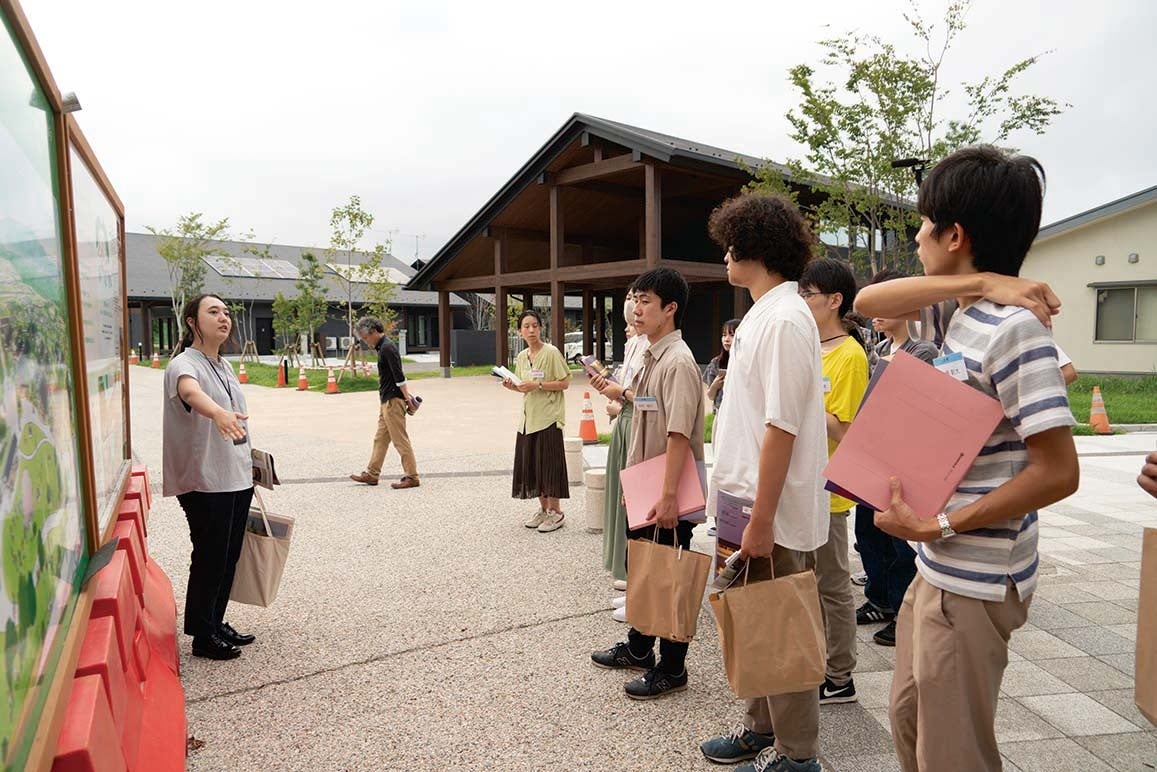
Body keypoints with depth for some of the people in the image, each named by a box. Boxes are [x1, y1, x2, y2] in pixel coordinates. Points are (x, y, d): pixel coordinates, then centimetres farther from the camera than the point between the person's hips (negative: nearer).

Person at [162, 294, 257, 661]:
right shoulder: (184, 364, -14)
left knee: (229, 556, 15)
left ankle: (217, 624, 31)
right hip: (204, 481, -8)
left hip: (237, 478, 8)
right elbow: (191, 391, -39)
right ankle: (203, 637, 17)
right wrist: (218, 412, -60)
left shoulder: (225, 366, 12)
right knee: (210, 558, 2)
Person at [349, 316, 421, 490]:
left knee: (400, 440, -5)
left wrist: (407, 398, -20)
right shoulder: (383, 347, 16)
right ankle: (372, 474, 22)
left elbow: (399, 376, -21)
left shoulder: (387, 348, -17)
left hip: (393, 400, -10)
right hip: (387, 400, 10)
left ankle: (412, 477, 0)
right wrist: (407, 395, 18)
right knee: (380, 438, 14)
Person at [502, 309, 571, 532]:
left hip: (548, 417, -7)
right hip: (528, 418, 7)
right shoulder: (521, 357, 11)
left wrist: (538, 385, -18)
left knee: (549, 463, -3)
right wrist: (513, 387, -1)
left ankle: (555, 512, 10)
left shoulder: (551, 353, -9)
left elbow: (564, 383, -11)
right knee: (531, 463, 10)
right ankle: (543, 508, 23)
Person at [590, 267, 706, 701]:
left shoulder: (678, 361, -20)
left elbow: (679, 434, -25)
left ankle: (672, 669, 21)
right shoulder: (651, 358, 10)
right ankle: (638, 649, 40)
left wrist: (669, 497, -27)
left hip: (671, 492, -10)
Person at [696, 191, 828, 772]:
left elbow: (782, 428, -22)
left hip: (772, 511, -9)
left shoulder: (785, 319, -18)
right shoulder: (761, 314, 12)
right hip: (744, 503, 9)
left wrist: (761, 519, -21)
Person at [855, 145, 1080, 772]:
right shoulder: (953, 312, 4)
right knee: (908, 721, 23)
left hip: (975, 582, -9)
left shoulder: (1013, 328, -22)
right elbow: (867, 302, 0)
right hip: (937, 568, 9)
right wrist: (976, 282, -11)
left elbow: (1058, 472, -23)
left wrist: (940, 526, -19)